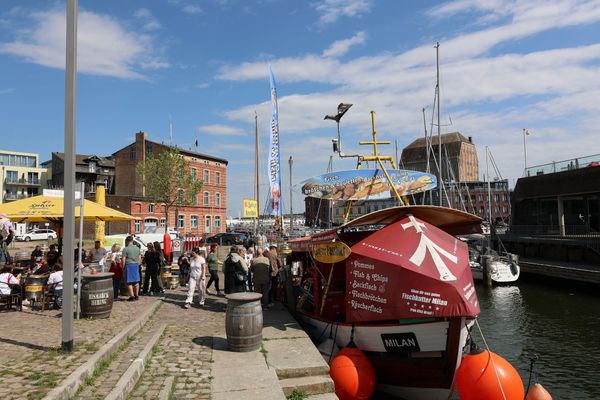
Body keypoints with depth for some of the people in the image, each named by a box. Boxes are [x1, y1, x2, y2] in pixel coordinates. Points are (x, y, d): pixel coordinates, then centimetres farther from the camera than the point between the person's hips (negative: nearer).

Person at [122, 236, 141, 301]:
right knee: (136, 281, 12)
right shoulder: (137, 248, 9)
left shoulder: (125, 249, -8)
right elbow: (140, 258, 12)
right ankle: (136, 295, 19)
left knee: (129, 282, -1)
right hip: (136, 265, 6)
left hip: (128, 265, -6)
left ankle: (132, 296, -2)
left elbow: (123, 260, -10)